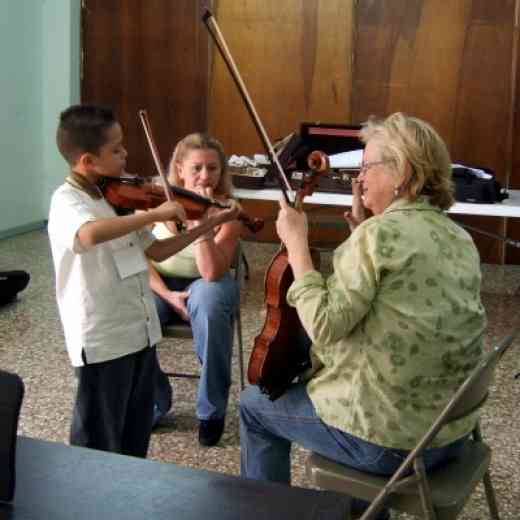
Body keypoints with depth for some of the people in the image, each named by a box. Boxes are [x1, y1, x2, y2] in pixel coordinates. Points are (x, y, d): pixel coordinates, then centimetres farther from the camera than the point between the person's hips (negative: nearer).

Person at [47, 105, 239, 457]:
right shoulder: (67, 201, -17)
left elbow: (155, 251, 15)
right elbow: (90, 234, -42)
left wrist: (205, 227, 7)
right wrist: (155, 213, -35)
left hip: (141, 331, 8)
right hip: (103, 339, -8)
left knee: (136, 435, 21)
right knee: (99, 444, 6)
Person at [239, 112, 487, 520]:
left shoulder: (379, 233, -20)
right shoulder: (460, 240, 4)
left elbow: (324, 326, -21)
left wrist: (296, 244, -14)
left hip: (387, 440, -8)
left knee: (256, 403, 16)